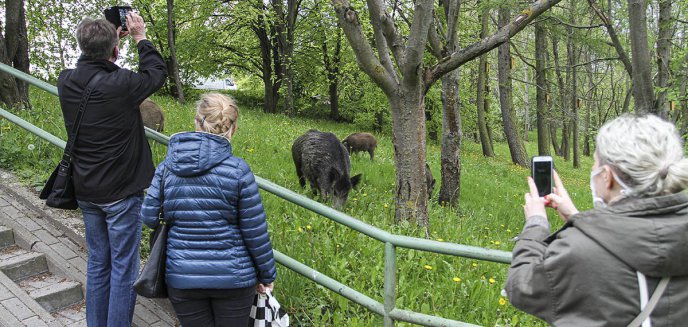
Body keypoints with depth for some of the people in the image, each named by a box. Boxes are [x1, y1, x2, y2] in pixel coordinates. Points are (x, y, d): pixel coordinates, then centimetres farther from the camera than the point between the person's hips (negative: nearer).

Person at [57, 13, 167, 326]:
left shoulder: (66, 82, -5)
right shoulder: (122, 84, -22)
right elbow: (157, 72, -3)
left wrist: (103, 41, 16)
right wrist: (140, 38, 8)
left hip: (86, 193, 6)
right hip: (121, 194, -6)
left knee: (97, 262, 18)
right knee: (123, 268, 5)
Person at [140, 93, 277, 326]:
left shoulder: (167, 166, -5)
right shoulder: (238, 170, -14)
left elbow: (149, 217, -2)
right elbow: (255, 232, -10)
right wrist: (266, 275, 3)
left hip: (181, 278, 3)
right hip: (232, 276, -2)